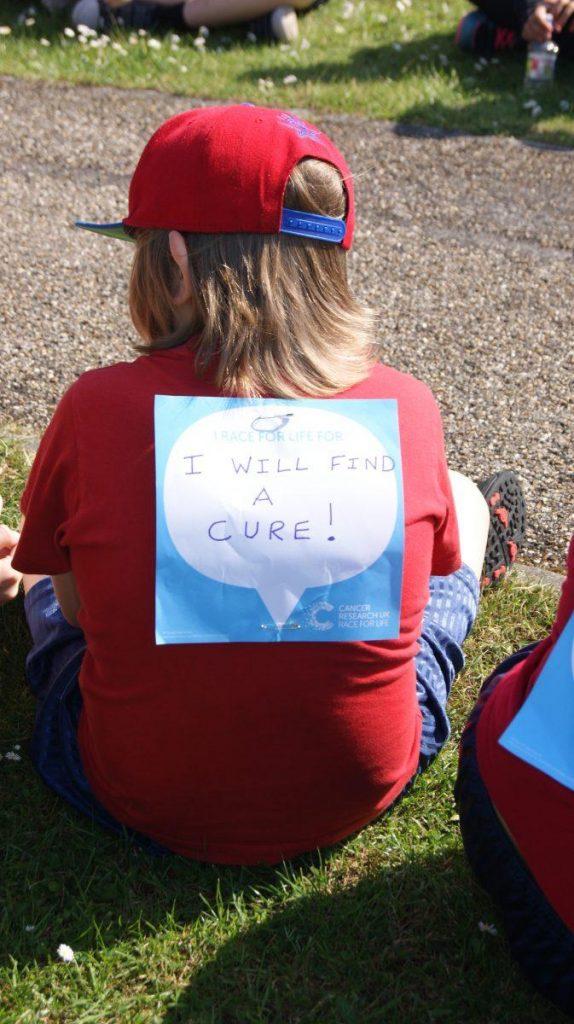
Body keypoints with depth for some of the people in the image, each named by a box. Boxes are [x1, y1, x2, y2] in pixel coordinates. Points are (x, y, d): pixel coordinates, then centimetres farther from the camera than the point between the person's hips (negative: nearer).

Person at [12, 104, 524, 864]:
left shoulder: (100, 408, -18)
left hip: (140, 802, 0)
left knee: (45, 580, 29)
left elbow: (76, 605, -3)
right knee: (468, 500, 25)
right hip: (363, 793, 2)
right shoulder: (409, 409, -14)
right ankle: (480, 559, 59)